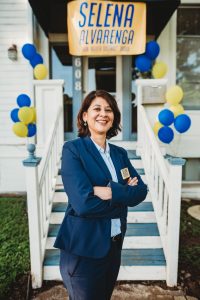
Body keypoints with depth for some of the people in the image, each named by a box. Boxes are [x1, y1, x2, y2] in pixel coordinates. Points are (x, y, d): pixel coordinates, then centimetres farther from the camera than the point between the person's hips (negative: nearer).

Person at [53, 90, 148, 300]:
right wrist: (124, 196, -14)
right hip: (83, 247, -6)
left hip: (114, 244, 6)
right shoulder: (72, 149, -15)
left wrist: (110, 192, -23)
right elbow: (83, 203, -25)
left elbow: (141, 191, -6)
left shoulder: (120, 153, 4)